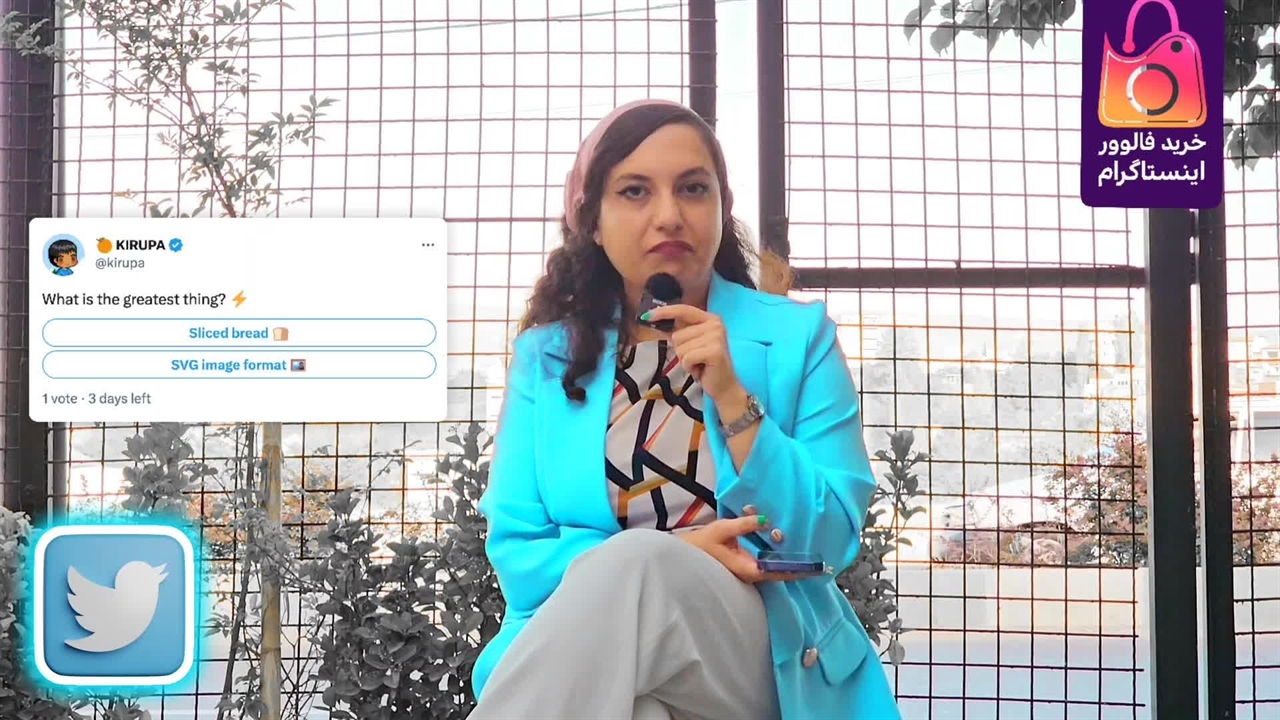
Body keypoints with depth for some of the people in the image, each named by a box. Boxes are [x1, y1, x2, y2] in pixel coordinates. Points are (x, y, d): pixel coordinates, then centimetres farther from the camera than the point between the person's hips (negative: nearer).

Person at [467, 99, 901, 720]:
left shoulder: (797, 337, 7)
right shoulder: (546, 354, 11)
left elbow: (830, 543, 0)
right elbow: (515, 552, 3)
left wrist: (732, 398, -11)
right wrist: (676, 553, -13)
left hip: (756, 649, 0)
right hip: (581, 645, 0)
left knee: (636, 572, -35)